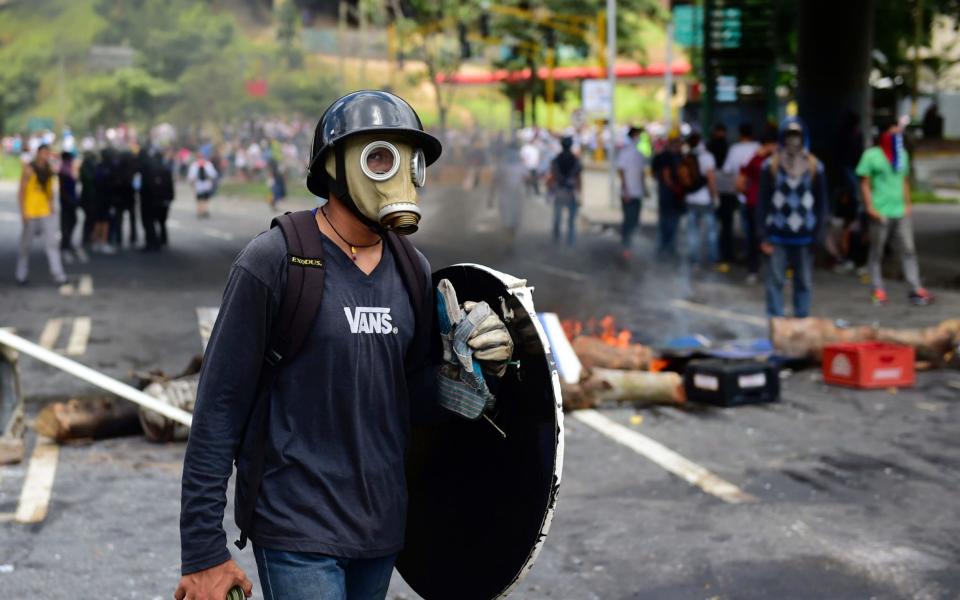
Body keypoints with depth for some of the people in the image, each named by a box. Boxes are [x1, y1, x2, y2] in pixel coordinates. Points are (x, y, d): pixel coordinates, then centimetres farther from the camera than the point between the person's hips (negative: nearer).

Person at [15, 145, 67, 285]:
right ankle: (21, 275, 17)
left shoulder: (49, 169, 7)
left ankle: (58, 274, -3)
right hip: (31, 212, -4)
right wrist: (23, 212, -14)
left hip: (46, 211, 4)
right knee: (25, 244, 6)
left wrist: (51, 206, 14)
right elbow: (21, 191, -9)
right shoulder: (29, 168, -9)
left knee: (51, 242, -2)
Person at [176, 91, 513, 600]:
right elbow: (219, 408, -12)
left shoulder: (412, 270, 7)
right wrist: (203, 550, -13)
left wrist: (475, 361, -7)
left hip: (383, 525, 6)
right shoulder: (274, 262, -11)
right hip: (297, 529, -6)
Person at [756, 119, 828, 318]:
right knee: (775, 281, 0)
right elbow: (762, 202, 0)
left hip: (804, 235, 1)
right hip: (777, 235, -1)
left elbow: (821, 203, 6)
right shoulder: (770, 166, 0)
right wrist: (763, 235, -5)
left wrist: (817, 234, 0)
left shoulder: (815, 167, 3)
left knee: (804, 283, 8)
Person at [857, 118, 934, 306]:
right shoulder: (872, 155, -3)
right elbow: (865, 184, -5)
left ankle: (916, 289, -1)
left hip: (901, 212, 5)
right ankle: (878, 290, 11)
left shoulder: (903, 154, 14)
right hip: (881, 213, -5)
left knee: (908, 250, -1)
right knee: (877, 252, 4)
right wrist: (870, 208, -13)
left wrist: (907, 204, 13)